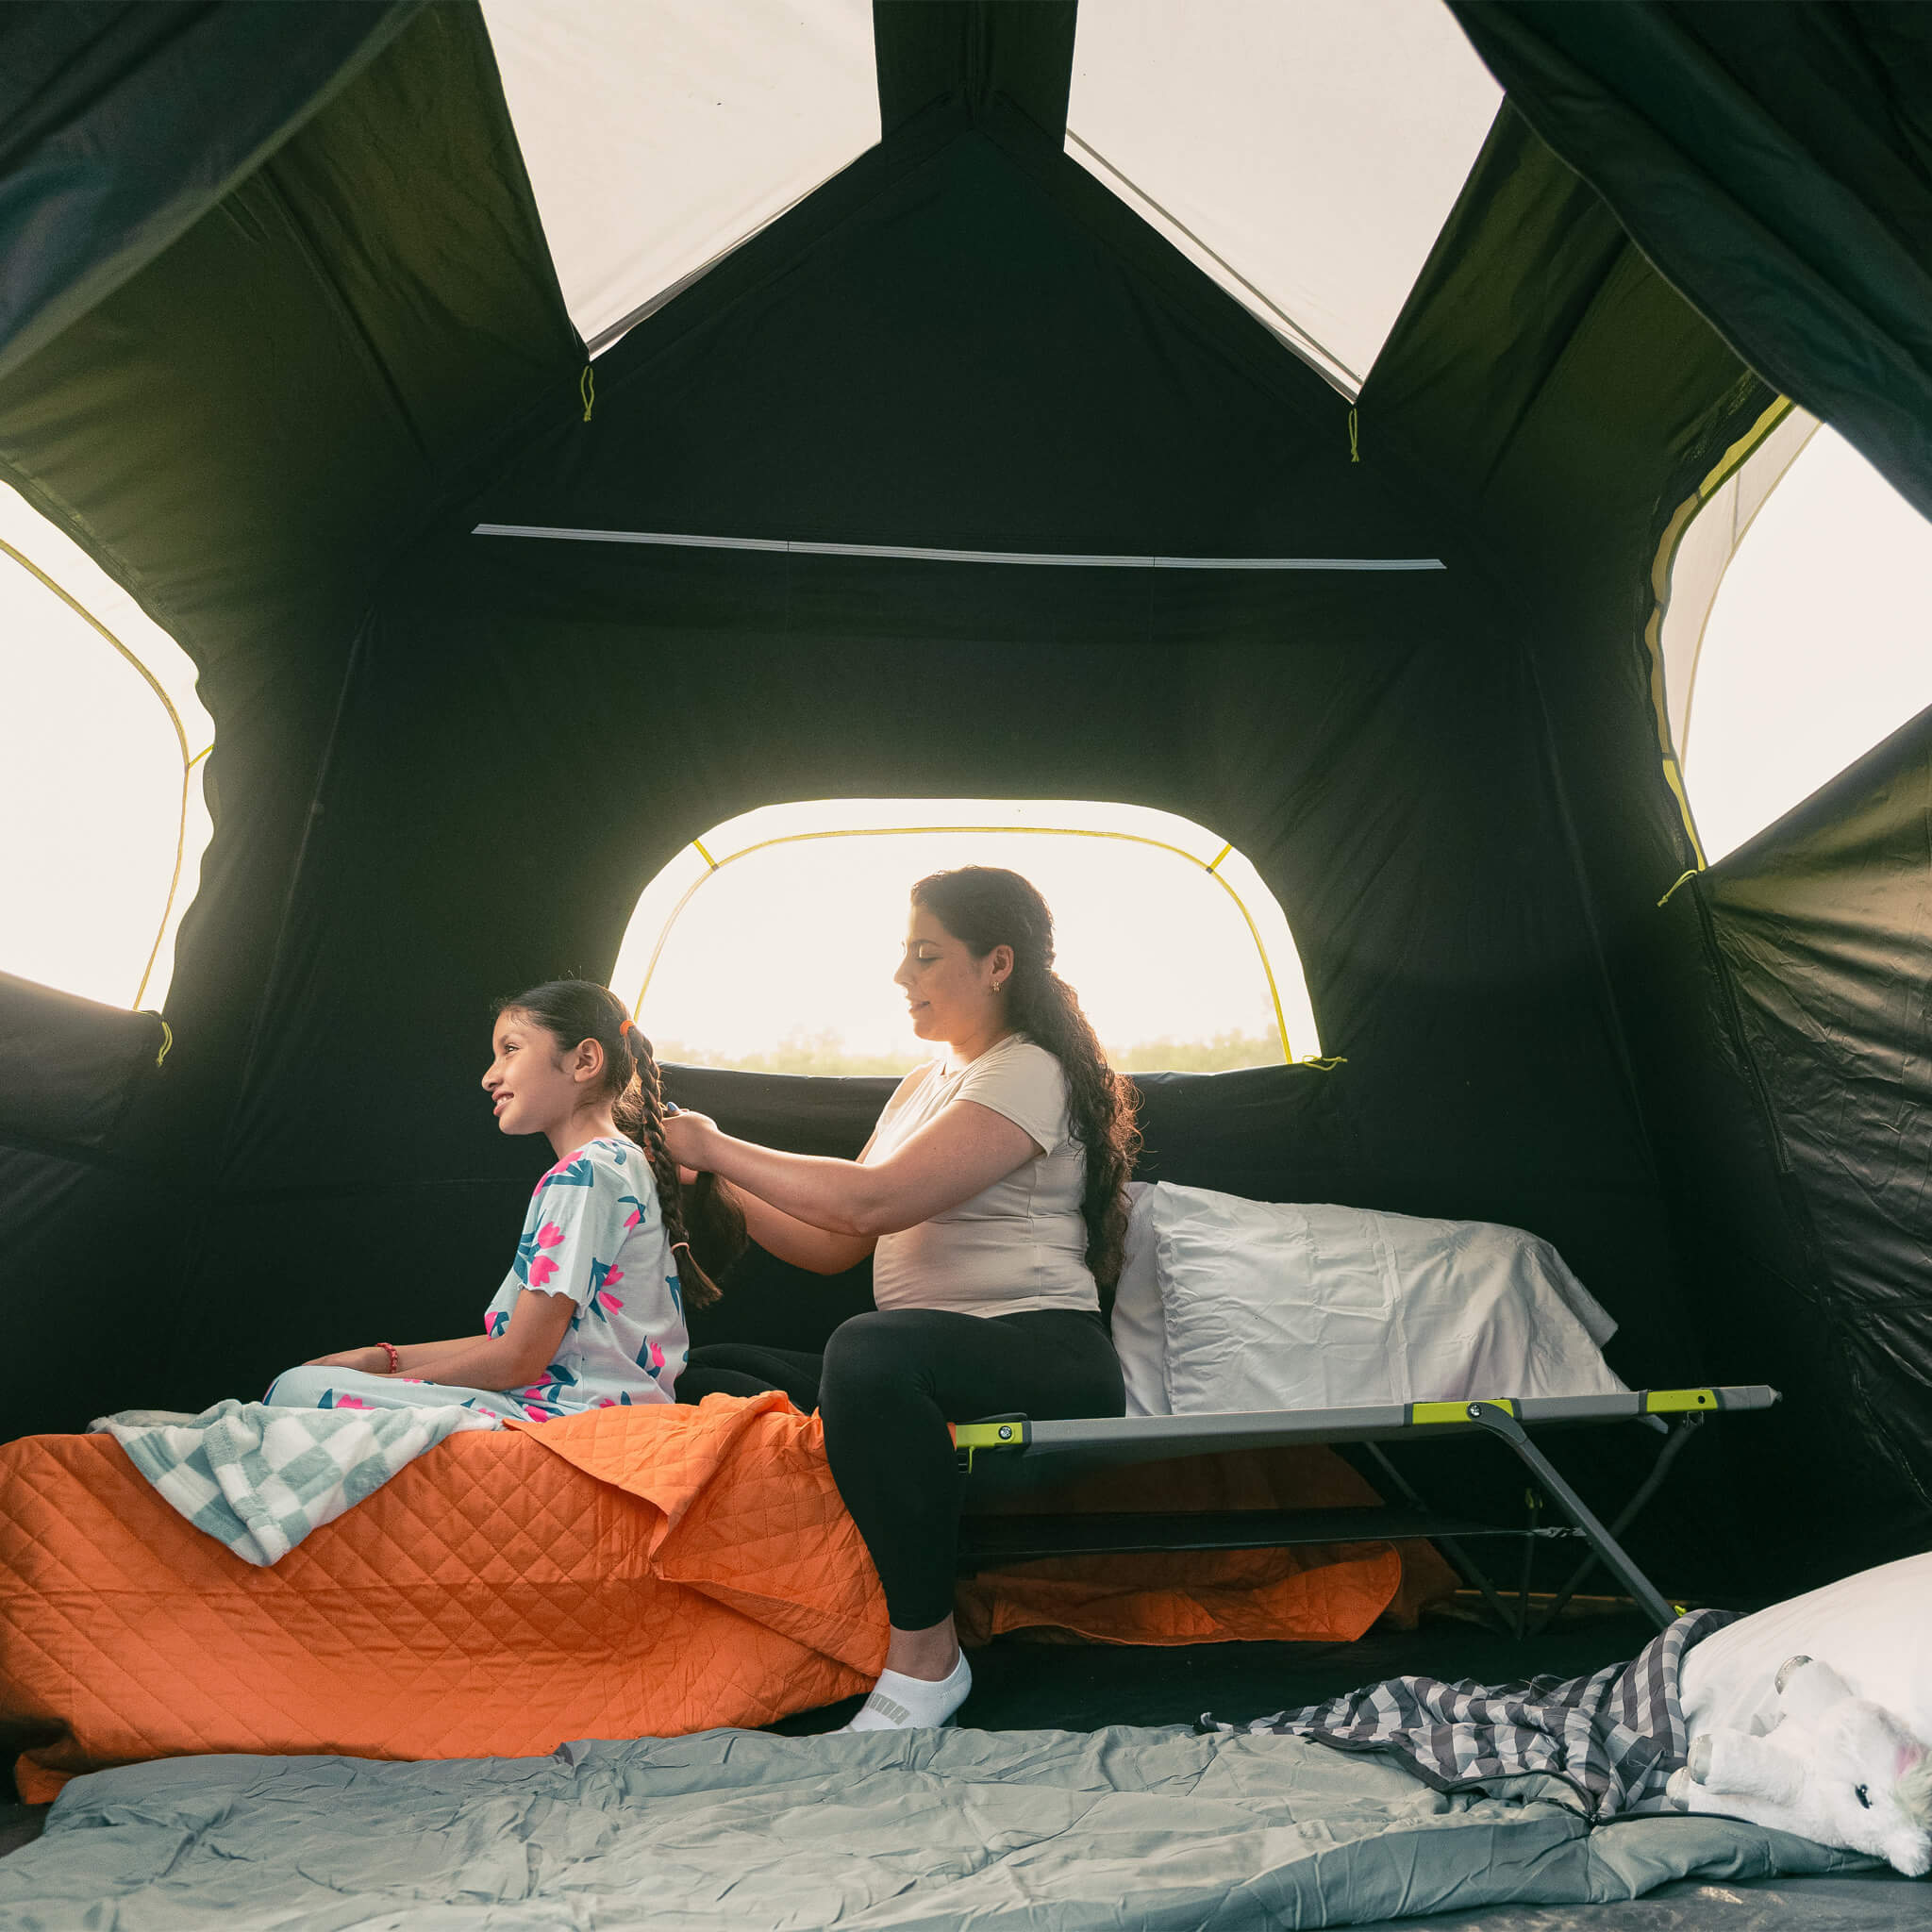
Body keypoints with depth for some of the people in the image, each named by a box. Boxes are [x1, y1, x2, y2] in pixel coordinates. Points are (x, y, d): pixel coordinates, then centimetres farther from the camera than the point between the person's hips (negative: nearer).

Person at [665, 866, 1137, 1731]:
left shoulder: (1028, 1073, -9)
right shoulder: (923, 1084, 20)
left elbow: (873, 1203, -20)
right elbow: (833, 1245, 17)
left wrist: (717, 1147, -10)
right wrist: (715, 1185, 6)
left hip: (1043, 1359, -9)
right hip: (926, 1367, 9)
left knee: (870, 1349, -37)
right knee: (711, 1373, 1)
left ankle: (927, 1652, -19)